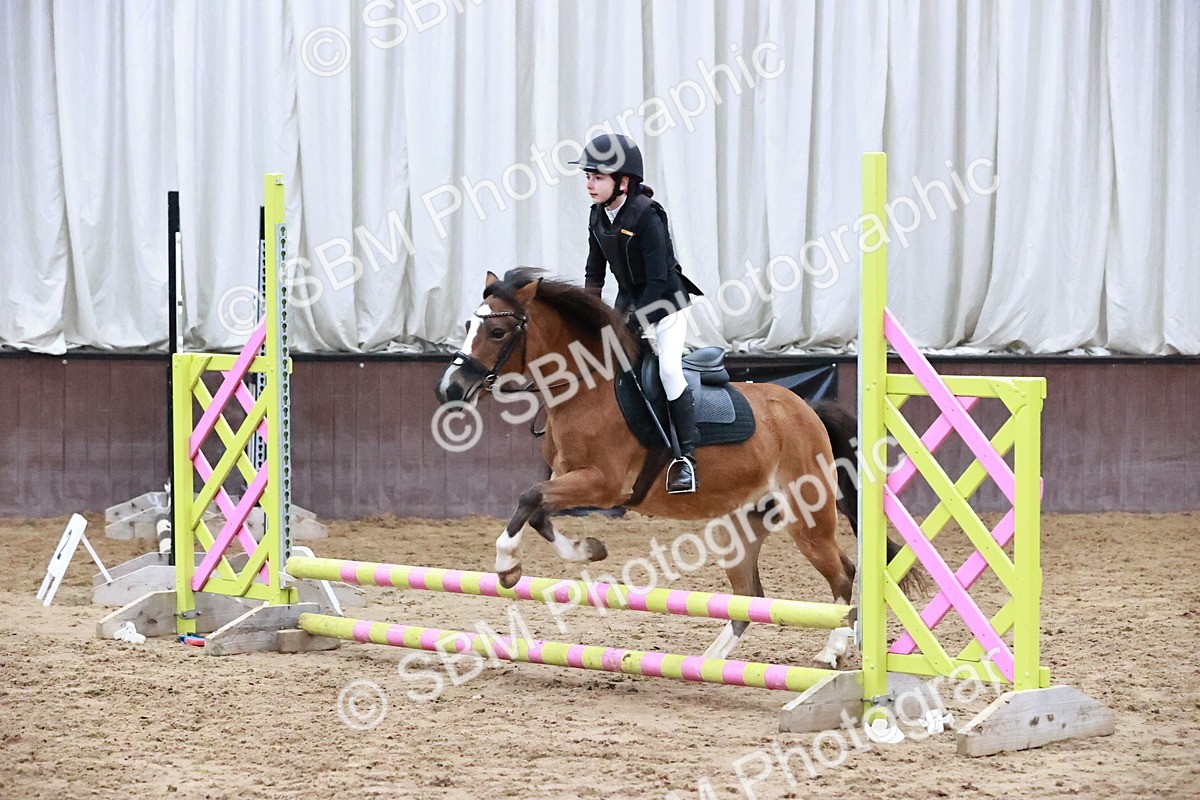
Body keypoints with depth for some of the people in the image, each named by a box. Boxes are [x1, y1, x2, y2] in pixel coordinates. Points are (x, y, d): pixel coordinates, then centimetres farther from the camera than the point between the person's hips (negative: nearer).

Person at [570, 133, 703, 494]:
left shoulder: (646, 215, -26)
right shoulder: (598, 215, -4)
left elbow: (658, 279, -26)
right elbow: (595, 271, 7)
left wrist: (634, 323, -27)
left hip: (665, 300, -8)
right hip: (629, 299, 8)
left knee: (669, 369, -18)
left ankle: (688, 459, -14)